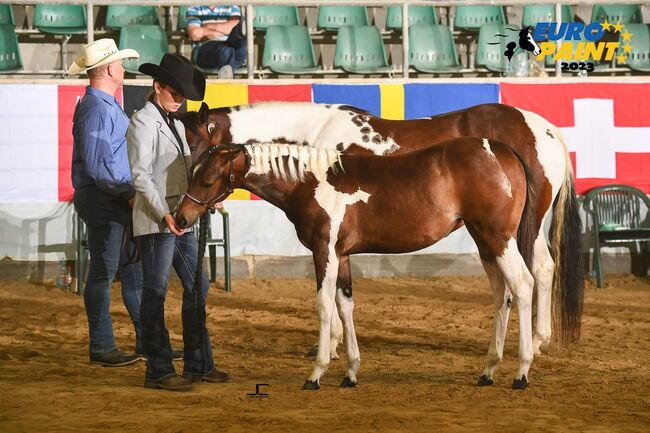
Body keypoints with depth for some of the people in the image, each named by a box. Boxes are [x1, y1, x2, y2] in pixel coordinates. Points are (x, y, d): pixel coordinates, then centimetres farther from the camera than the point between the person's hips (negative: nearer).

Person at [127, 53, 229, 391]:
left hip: (181, 219, 9)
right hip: (155, 221, -9)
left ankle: (199, 364, 21)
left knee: (197, 288, 13)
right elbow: (140, 176, -19)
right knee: (155, 293, -3)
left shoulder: (175, 122, 16)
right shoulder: (143, 123, -11)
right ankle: (158, 372, 1)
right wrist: (164, 215, -26)